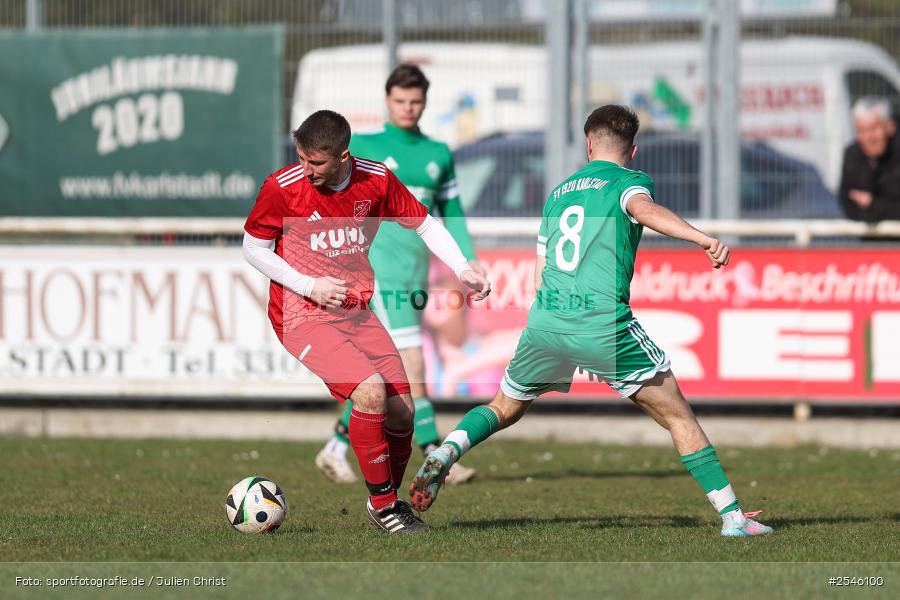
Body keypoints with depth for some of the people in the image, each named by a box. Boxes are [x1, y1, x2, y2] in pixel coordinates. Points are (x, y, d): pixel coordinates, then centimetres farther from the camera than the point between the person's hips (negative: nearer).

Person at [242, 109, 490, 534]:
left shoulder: (376, 181, -4)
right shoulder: (282, 187, -14)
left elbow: (424, 224, 10)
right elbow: (253, 249, -2)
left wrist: (462, 269, -3)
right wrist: (309, 286, -13)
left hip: (357, 312, 5)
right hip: (303, 318, -5)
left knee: (402, 413, -4)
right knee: (370, 391, -25)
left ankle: (389, 500, 22)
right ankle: (382, 503, -9)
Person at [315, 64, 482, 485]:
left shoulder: (439, 154, 14)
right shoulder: (362, 147, -1)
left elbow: (451, 214, 20)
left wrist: (469, 260, 8)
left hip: (416, 274, 6)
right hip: (381, 270, -6)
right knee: (413, 367, -14)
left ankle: (336, 450, 21)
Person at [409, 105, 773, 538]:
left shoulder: (558, 193, 23)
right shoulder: (627, 181, 6)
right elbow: (644, 209, -20)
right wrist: (704, 239, -34)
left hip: (544, 322, 5)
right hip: (603, 325, -5)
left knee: (503, 410, 27)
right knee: (678, 416, 5)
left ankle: (446, 452, 0)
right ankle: (731, 515, 0)